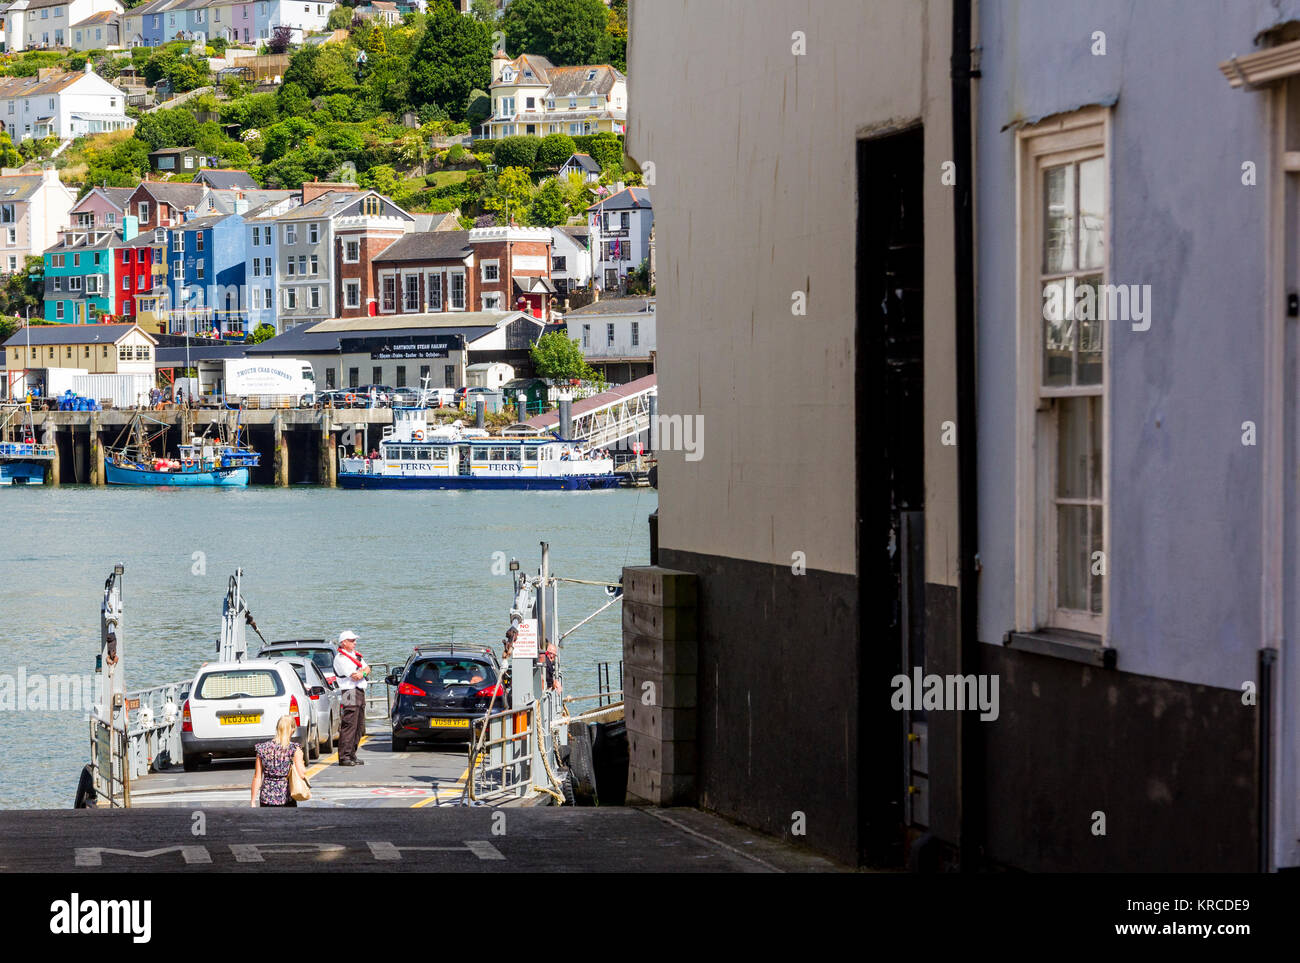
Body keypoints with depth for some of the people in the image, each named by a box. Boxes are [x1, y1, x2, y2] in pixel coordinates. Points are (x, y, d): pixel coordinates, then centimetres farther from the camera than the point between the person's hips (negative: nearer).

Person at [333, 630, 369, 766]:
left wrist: (362, 673, -9)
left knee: (357, 727, 10)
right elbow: (354, 676, -16)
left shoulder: (355, 655, 19)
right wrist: (363, 670, 3)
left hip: (360, 693, 9)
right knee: (349, 726, -12)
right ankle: (344, 757, -14)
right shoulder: (340, 658, -10)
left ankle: (352, 755, 16)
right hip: (350, 693, -9)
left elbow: (367, 668, 13)